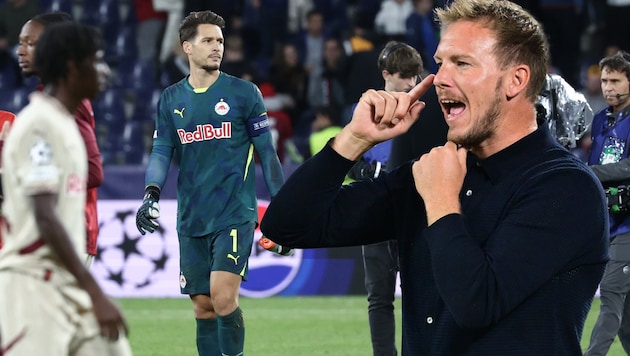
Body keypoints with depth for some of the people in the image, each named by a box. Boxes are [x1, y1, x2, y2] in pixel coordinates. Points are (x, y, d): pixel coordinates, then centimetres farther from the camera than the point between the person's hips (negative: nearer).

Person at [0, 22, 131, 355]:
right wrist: (96, 294, -24)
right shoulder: (39, 125, -14)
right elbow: (45, 219, -21)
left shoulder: (65, 124, 15)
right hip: (36, 286, -9)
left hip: (70, 286, 9)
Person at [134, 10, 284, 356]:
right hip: (191, 219, 4)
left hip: (235, 214, -4)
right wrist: (151, 194, -11)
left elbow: (266, 151, 2)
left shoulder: (244, 93, -1)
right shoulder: (171, 99, 8)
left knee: (223, 298, -18)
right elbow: (161, 152, 7)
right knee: (203, 306, 5)